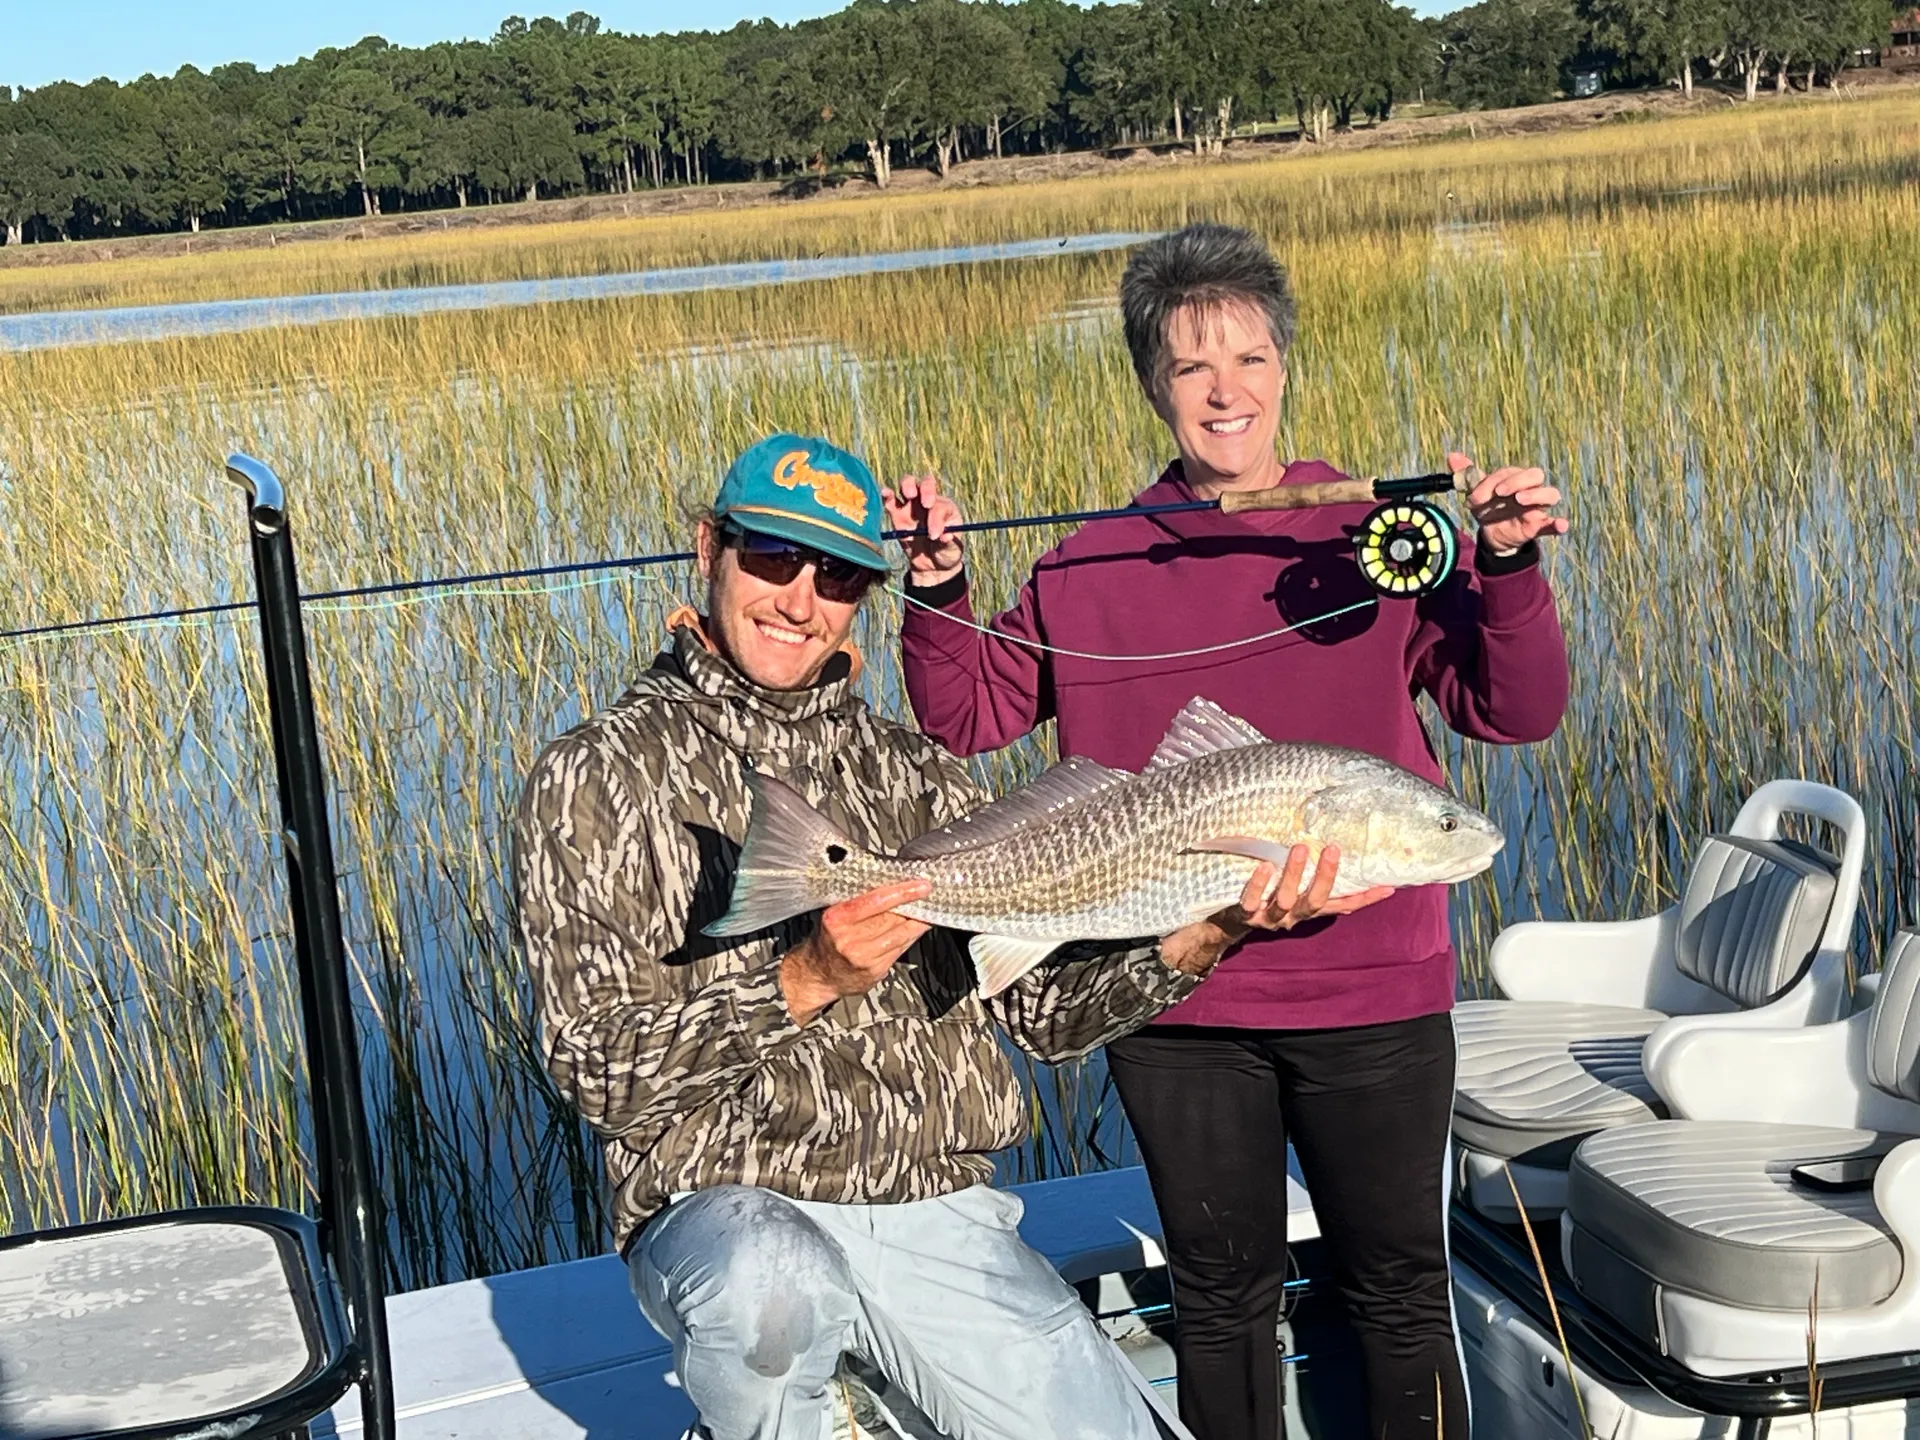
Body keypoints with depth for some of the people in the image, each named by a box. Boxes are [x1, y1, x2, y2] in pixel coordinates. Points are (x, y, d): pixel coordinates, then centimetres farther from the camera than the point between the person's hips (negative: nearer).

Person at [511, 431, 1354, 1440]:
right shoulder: (599, 776, -2)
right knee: (774, 1281, -37)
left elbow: (1044, 1003, 4)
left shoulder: (915, 775, 11)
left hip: (935, 1214, 4)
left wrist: (1201, 938, -13)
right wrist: (804, 983, -23)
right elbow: (598, 1068, -11)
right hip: (724, 1207, -3)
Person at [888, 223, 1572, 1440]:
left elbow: (1517, 711, -6)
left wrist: (1509, 570, -23)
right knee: (1221, 1293, 18)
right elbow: (969, 719, 7)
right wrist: (937, 595, -10)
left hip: (1371, 994, -1)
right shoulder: (1091, 566, 1)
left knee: (1399, 1285, 15)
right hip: (1177, 1007, 2)